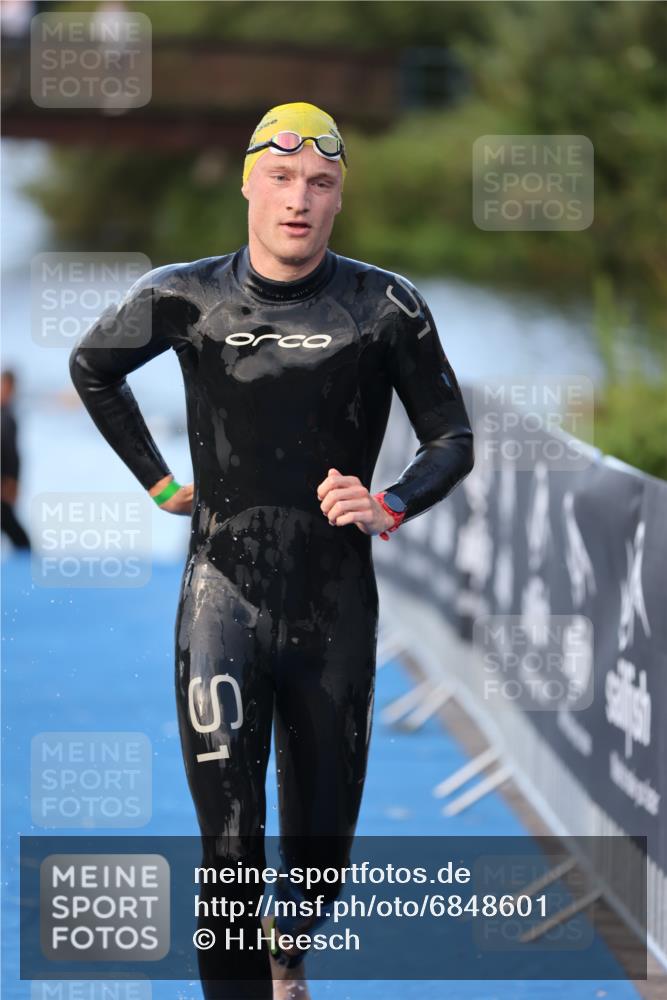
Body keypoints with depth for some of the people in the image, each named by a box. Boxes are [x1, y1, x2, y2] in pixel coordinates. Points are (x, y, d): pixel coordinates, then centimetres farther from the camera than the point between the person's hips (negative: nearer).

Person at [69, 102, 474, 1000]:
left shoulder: (386, 307, -5)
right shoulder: (187, 298, -3)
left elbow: (453, 439, 3)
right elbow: (92, 369, 18)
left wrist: (388, 508, -15)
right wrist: (157, 481, 12)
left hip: (337, 606, 1)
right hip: (225, 588, -1)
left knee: (320, 844, 14)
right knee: (230, 841, -12)